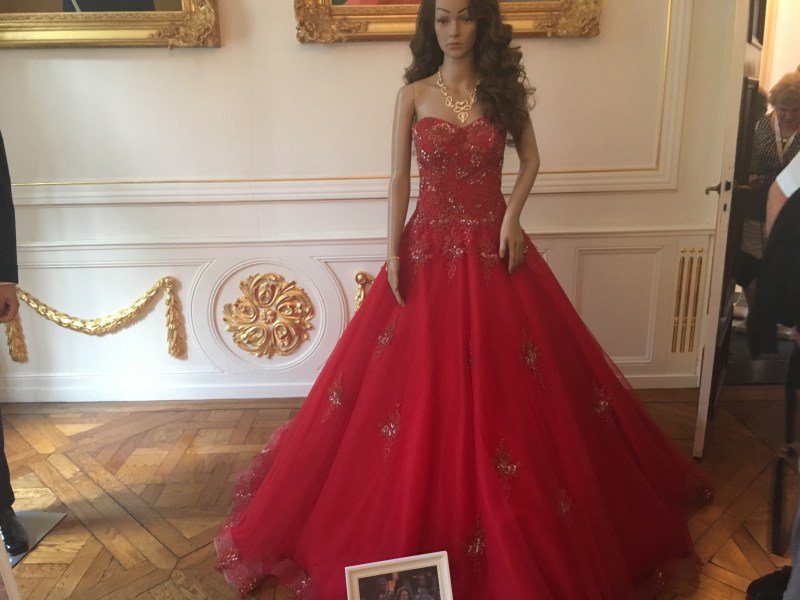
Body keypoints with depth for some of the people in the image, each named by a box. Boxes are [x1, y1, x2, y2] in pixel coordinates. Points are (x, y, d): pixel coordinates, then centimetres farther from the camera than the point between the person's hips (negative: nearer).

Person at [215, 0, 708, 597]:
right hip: (429, 248, 0)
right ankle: (420, 523, 27)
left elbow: (531, 157, 10)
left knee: (500, 385, 8)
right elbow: (399, 179, 2)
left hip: (492, 248, 1)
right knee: (420, 389, 5)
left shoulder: (504, 88, 3)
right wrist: (392, 251, -7)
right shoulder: (413, 95, 2)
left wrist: (513, 216, -6)